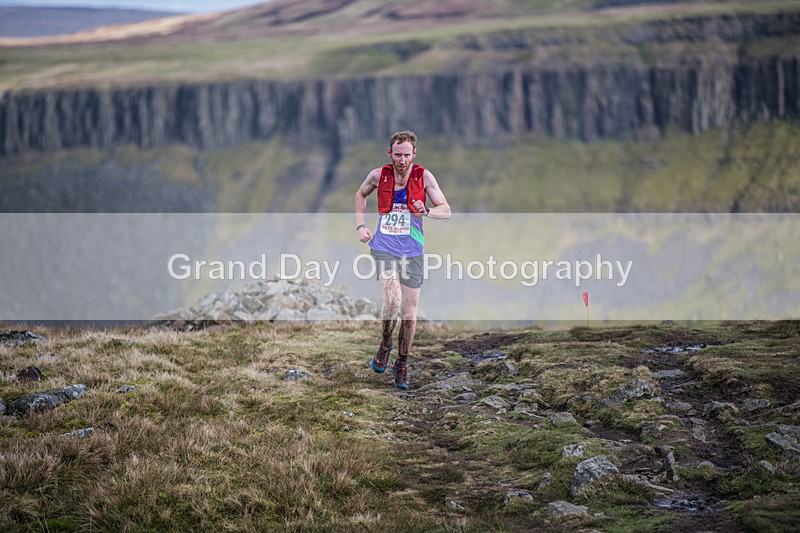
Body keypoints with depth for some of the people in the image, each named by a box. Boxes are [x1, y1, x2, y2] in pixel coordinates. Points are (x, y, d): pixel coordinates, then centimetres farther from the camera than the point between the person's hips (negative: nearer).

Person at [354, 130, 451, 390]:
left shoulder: (423, 176, -4)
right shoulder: (379, 175, -1)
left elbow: (446, 210, -3)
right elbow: (360, 194, 20)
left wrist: (425, 212, -24)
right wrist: (360, 225, 9)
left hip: (412, 252, 1)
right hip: (383, 248, -1)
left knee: (409, 313, 4)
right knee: (393, 300, -23)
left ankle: (402, 365, 21)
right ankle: (385, 344, 5)